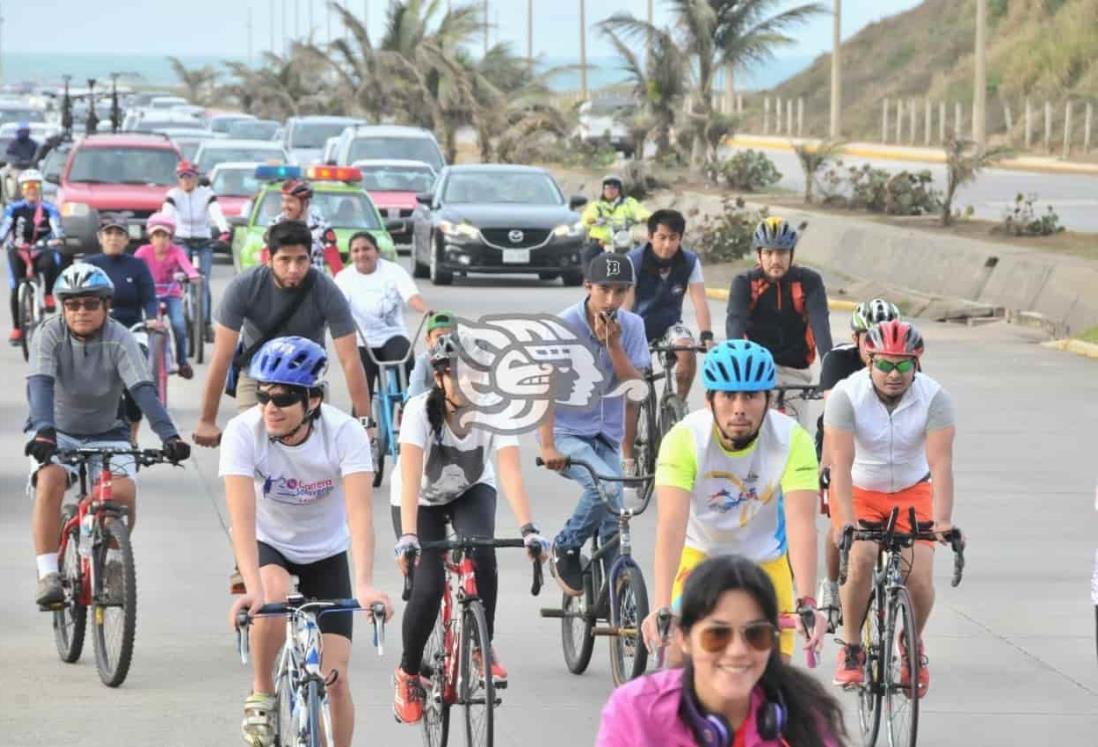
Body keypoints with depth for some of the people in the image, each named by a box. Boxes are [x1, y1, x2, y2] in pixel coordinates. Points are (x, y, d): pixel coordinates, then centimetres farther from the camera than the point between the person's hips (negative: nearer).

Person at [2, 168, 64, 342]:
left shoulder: (48, 209, -3)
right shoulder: (14, 208, -2)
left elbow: (57, 227, -18)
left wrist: (57, 239, -41)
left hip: (41, 251, -1)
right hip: (18, 251, 1)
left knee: (51, 261, -36)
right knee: (16, 289, -12)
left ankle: (49, 295, -15)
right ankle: (17, 328, -1)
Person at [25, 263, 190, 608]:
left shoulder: (119, 340, -16)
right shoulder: (50, 334, -16)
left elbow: (143, 389, -27)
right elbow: (40, 384, -30)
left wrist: (169, 435, -42)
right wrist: (43, 430, -49)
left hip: (105, 433, 1)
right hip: (56, 433, -1)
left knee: (124, 490, -24)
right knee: (50, 479, -31)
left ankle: (112, 561, 5)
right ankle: (47, 574, -25)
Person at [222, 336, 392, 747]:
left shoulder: (344, 433, -27)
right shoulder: (243, 432, -27)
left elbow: (359, 511, -37)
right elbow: (242, 516, -35)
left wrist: (364, 585, -51)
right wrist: (252, 587, -50)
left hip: (326, 553, 1)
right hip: (268, 547, -1)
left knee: (335, 678, -7)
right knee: (273, 595, -35)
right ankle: (262, 695, -12)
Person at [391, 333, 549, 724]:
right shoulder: (421, 410, -31)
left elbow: (510, 470, -36)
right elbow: (410, 475, -41)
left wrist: (528, 528, -50)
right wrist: (407, 536, -53)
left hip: (472, 491, 1)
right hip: (422, 498, -1)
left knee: (480, 552, -30)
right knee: (428, 587, -16)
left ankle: (483, 647, -8)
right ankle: (408, 672, 9)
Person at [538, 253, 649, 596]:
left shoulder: (631, 326, 0)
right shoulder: (564, 325, -13)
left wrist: (612, 342, -20)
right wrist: (547, 446, -23)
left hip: (606, 436, 5)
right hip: (566, 433, -5)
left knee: (613, 525, -3)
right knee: (605, 485, -29)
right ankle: (565, 549, -8)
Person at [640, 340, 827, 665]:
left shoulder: (793, 440, -27)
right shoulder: (684, 439, -29)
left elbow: (801, 522, -35)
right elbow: (671, 523, -38)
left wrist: (806, 602, -49)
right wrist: (660, 608, -50)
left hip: (766, 562, 1)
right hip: (700, 556, -1)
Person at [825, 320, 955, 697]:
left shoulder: (935, 398, -20)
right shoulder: (846, 394, -23)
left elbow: (941, 463, -29)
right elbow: (841, 462, -30)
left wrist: (942, 521, -42)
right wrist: (848, 522, -42)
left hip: (912, 491, 1)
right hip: (859, 491, -1)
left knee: (919, 577, -15)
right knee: (860, 558, -27)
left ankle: (914, 645, 16)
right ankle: (851, 647, -6)